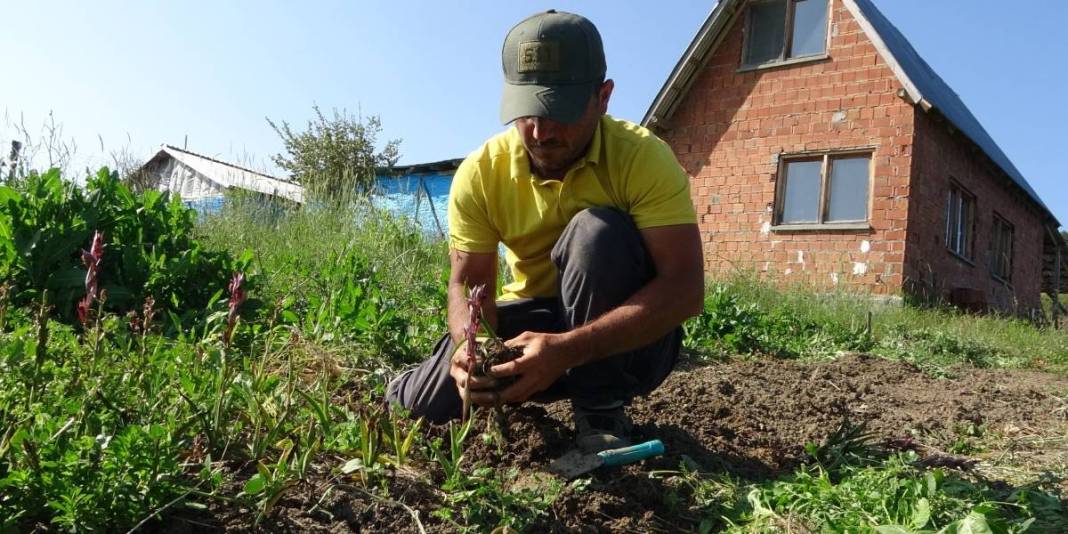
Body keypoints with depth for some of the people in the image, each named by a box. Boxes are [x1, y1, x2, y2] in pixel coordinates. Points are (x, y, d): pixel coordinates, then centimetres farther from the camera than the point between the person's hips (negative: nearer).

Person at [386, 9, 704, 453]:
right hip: (535, 322, 3)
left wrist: (568, 349, -42)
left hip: (628, 337, -2)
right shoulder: (480, 173, -12)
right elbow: (467, 284, -9)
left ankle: (602, 415, -17)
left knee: (598, 232, -33)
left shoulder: (644, 158, -23)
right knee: (415, 405, -14)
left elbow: (684, 288, -30)